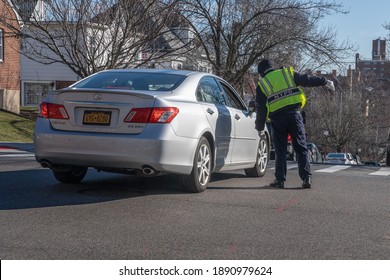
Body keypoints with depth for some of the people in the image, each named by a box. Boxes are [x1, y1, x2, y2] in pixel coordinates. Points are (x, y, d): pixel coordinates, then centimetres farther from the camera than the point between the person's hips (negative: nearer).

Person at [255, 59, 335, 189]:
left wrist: (260, 127, 15)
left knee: (280, 150, 9)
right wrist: (325, 81, 22)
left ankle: (280, 179, 5)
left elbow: (261, 109, 7)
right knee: (301, 147, 4)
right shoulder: (288, 73, 12)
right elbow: (307, 79, 12)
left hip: (277, 118, -1)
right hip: (294, 113, 1)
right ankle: (307, 178, -4)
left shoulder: (262, 85, 8)